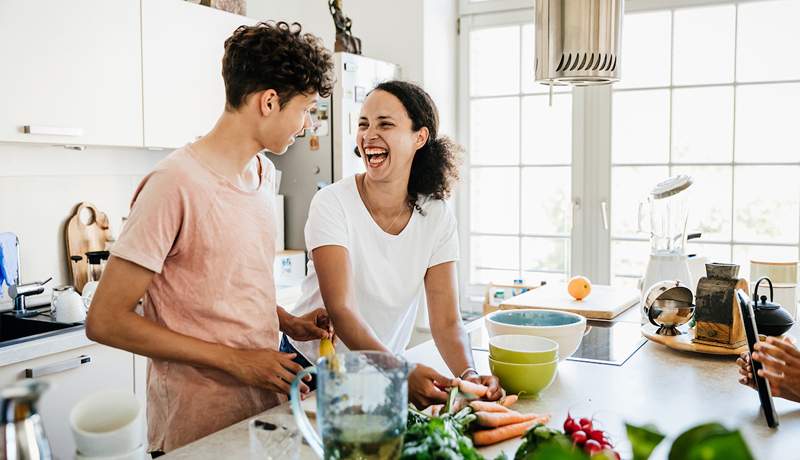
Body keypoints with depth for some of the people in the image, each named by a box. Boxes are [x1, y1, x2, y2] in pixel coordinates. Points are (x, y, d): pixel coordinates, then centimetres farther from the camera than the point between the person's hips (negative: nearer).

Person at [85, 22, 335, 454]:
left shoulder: (264, 172, 5)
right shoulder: (176, 183, -20)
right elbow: (105, 320, -19)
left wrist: (289, 322, 1)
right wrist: (235, 360, -18)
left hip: (266, 406, 8)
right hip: (198, 429, -7)